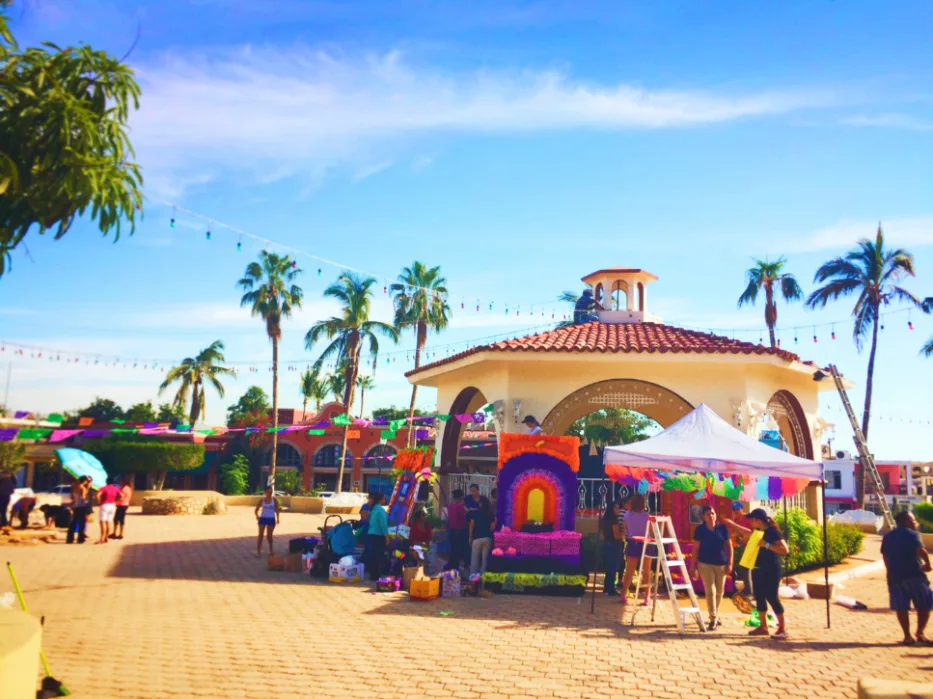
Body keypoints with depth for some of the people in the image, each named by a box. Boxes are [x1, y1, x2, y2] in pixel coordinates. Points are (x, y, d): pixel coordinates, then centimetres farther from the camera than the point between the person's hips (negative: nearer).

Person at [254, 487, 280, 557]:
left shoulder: (274, 499, -2)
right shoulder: (262, 500, -1)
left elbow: (277, 510, 3)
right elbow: (256, 510, 6)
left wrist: (277, 518, -6)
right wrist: (257, 516, -9)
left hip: (271, 519, -1)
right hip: (263, 518, 1)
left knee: (269, 536, 6)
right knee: (260, 535, -2)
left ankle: (271, 550, 27)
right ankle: (258, 551, 2)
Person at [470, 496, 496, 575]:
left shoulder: (476, 513, -5)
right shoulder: (491, 514, 1)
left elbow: (472, 526, -3)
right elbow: (493, 527, -1)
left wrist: (470, 537, 5)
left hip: (477, 538, -2)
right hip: (487, 538, 3)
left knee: (475, 559, 5)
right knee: (485, 558, 7)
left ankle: (473, 576, 7)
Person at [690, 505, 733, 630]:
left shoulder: (722, 528, -2)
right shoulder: (700, 529, -5)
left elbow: (729, 546, 3)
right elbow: (696, 548, -2)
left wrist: (730, 564, -2)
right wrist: (693, 566, -3)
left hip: (721, 564, 2)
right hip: (705, 564, -2)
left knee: (719, 591, 12)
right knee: (710, 590, -9)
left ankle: (716, 615, 31)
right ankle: (713, 619, -6)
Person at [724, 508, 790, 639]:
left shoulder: (773, 532, -15)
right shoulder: (758, 531, 9)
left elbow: (785, 550, -21)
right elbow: (747, 532, 32)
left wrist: (767, 545, -26)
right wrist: (732, 524, 34)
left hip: (772, 570, -9)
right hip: (758, 569, 9)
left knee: (772, 597, -9)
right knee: (759, 597, 10)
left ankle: (782, 628, -2)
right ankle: (763, 626, 18)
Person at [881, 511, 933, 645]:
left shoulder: (887, 537, 13)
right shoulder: (912, 534, -6)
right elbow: (921, 550, -23)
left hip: (895, 576, 5)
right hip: (914, 575, -5)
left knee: (901, 608, 8)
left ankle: (908, 636, 9)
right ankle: (920, 634, 8)